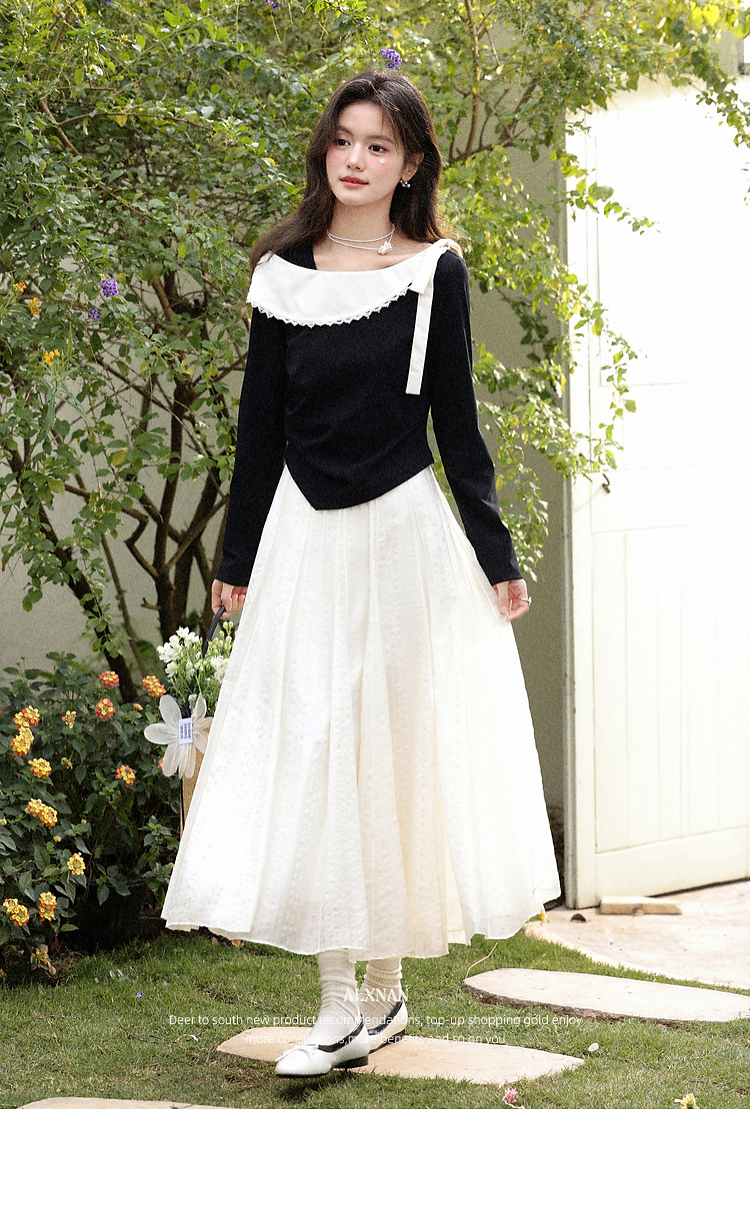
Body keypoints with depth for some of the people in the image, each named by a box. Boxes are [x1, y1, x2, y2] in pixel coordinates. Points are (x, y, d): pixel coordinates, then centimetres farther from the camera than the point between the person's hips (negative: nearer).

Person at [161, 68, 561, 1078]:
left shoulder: (434, 272, -1)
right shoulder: (284, 274, 5)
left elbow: (456, 420, 1)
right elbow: (261, 425, 9)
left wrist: (496, 555, -1)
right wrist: (238, 560, 10)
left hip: (402, 534, -2)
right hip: (304, 539, 2)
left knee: (390, 749, 4)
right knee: (307, 750, -2)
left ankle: (384, 986, 16)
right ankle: (341, 1005, 3)